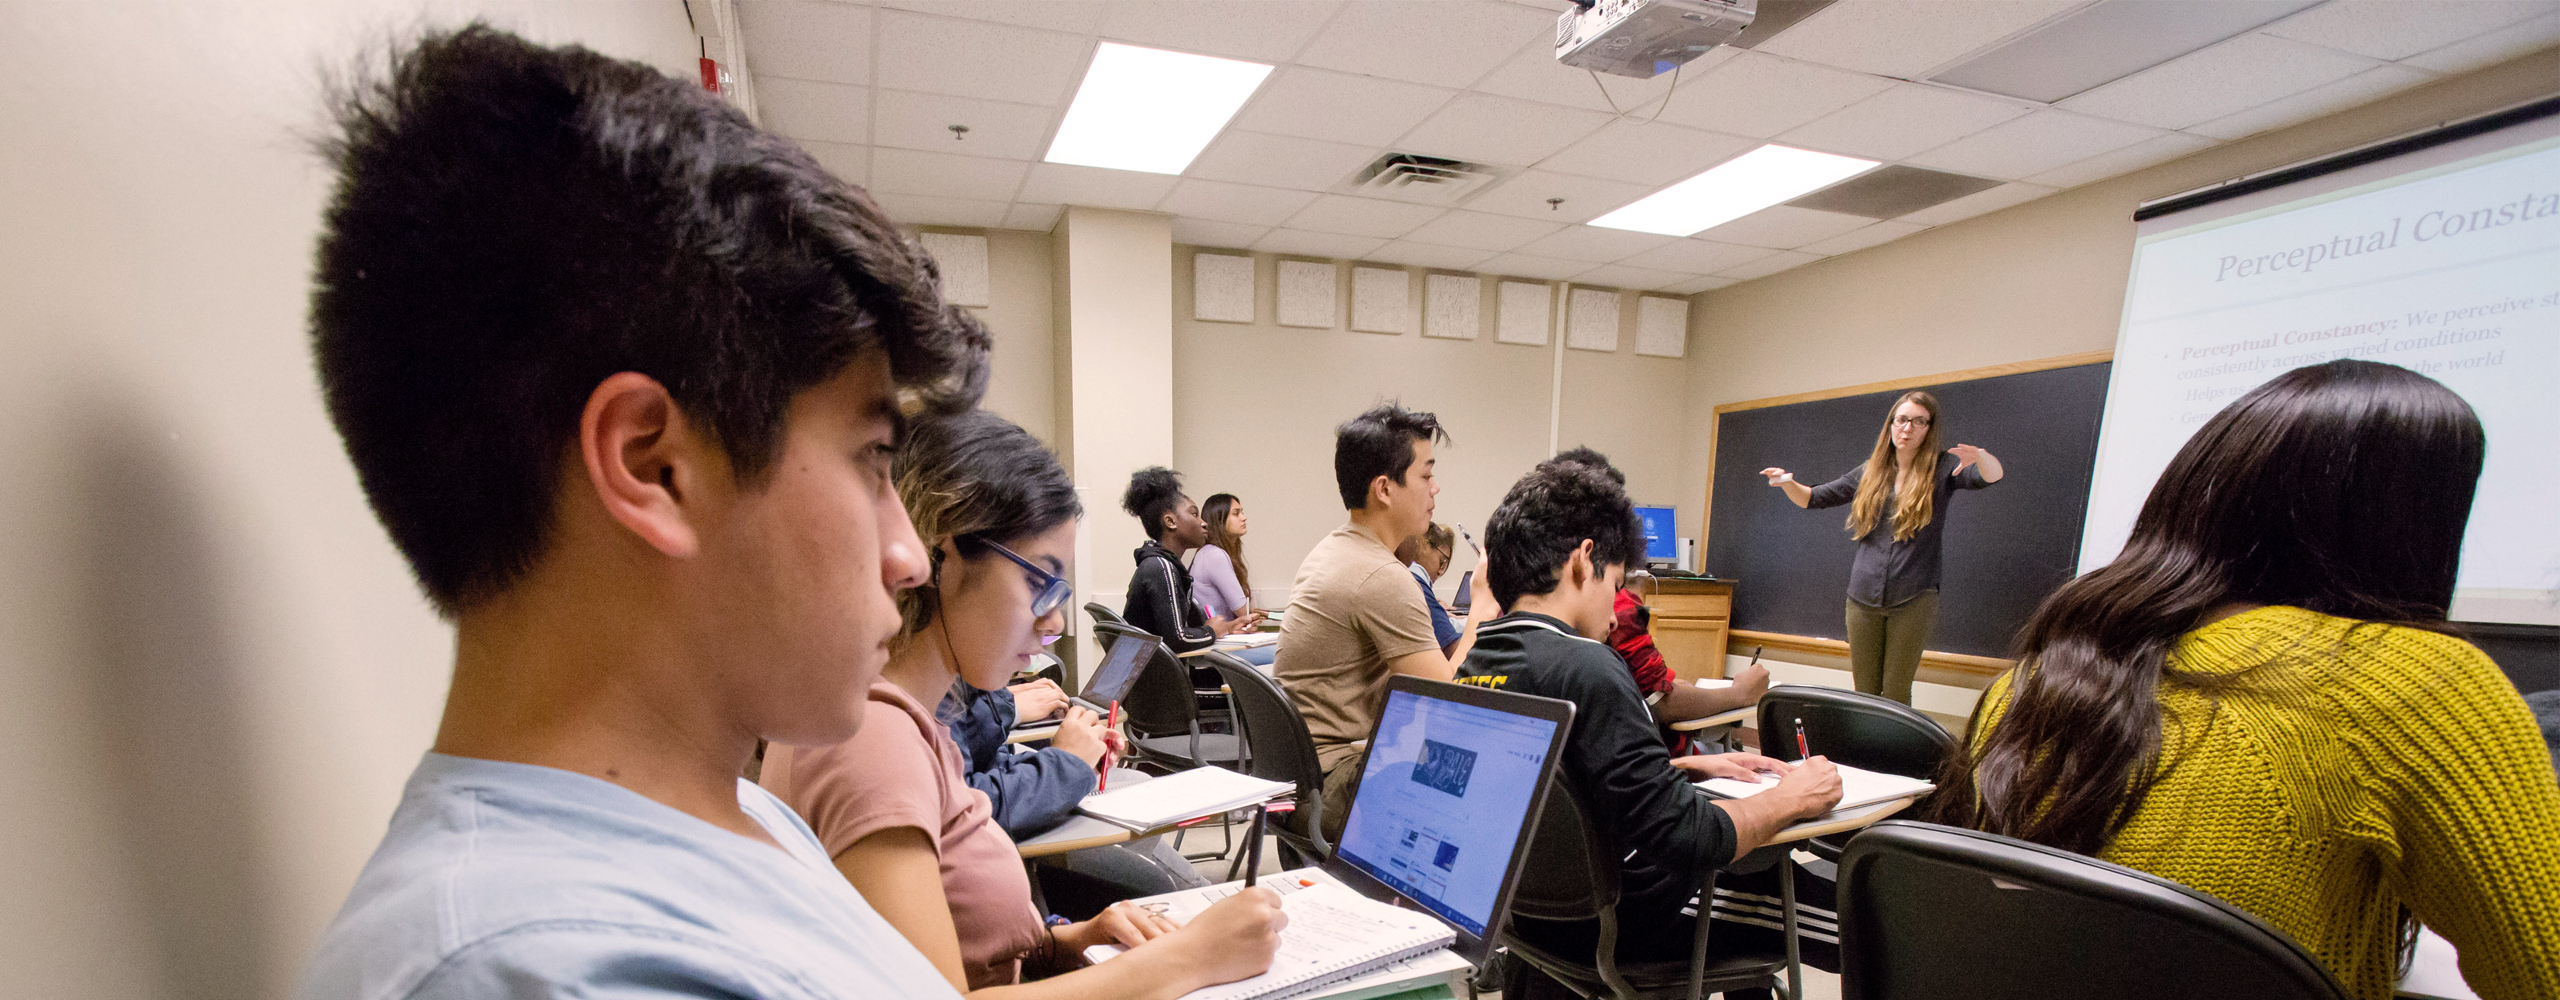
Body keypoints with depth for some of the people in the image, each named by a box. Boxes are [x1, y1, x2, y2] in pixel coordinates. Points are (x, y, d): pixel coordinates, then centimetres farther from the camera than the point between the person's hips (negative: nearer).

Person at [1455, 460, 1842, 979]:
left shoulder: (1469, 662, -2)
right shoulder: (1584, 668, -28)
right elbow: (1683, 839, -27)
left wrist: (1690, 767, 11)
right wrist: (1791, 799, -10)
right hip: (1614, 928, -8)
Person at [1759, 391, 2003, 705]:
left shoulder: (1941, 470, 1)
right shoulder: (1870, 473, 11)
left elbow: (1994, 475, -16)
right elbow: (1813, 499, 15)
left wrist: (1979, 456, -39)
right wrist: (1788, 483, -6)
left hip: (1913, 599, -3)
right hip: (1863, 597, 3)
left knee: (1896, 694, -1)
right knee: (1864, 693, 8)